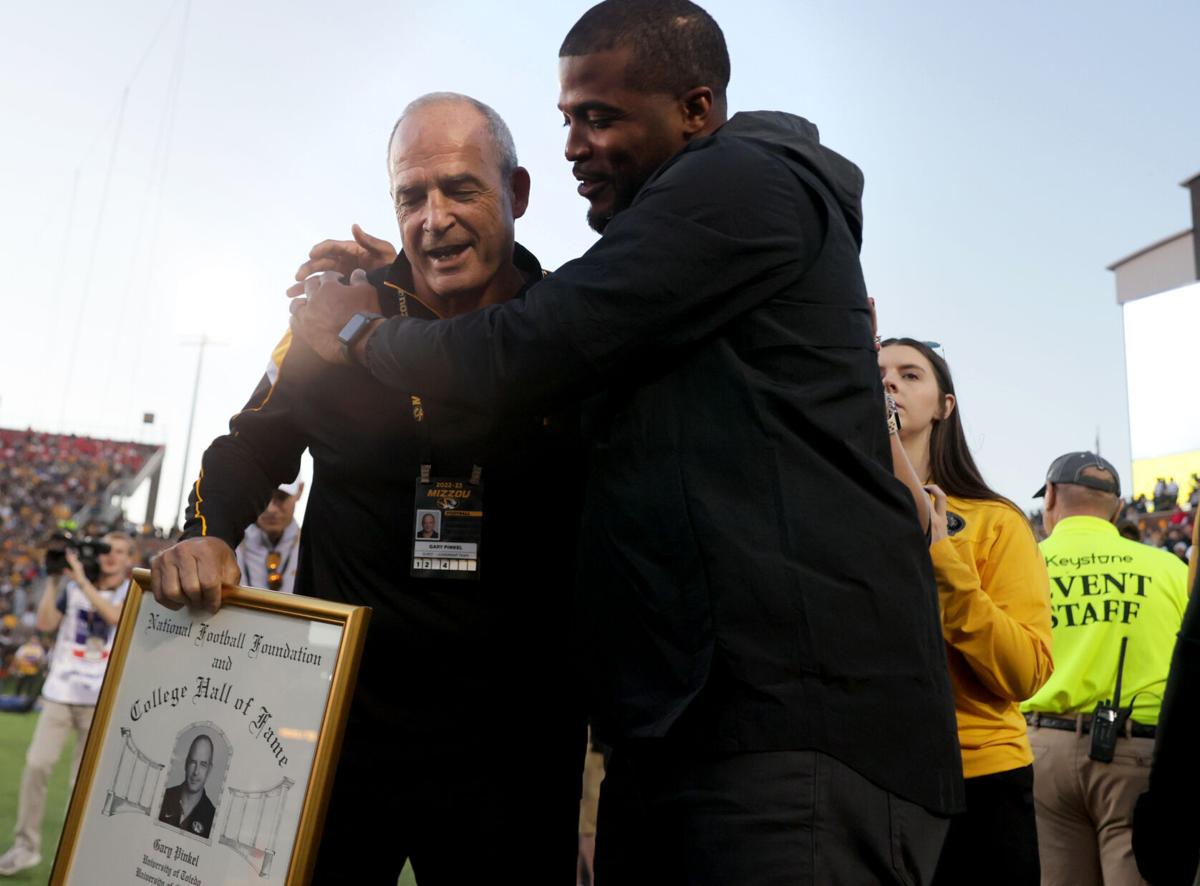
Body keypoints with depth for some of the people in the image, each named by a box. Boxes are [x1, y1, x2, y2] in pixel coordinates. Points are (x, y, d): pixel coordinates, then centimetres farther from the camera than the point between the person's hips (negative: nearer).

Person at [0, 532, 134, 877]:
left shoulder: (133, 593, 0)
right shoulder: (73, 587, 7)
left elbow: (115, 616, -21)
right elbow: (45, 624, -3)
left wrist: (81, 579, -22)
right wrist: (54, 580, -6)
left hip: (101, 700, -2)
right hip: (60, 692, 2)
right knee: (37, 763, -7)